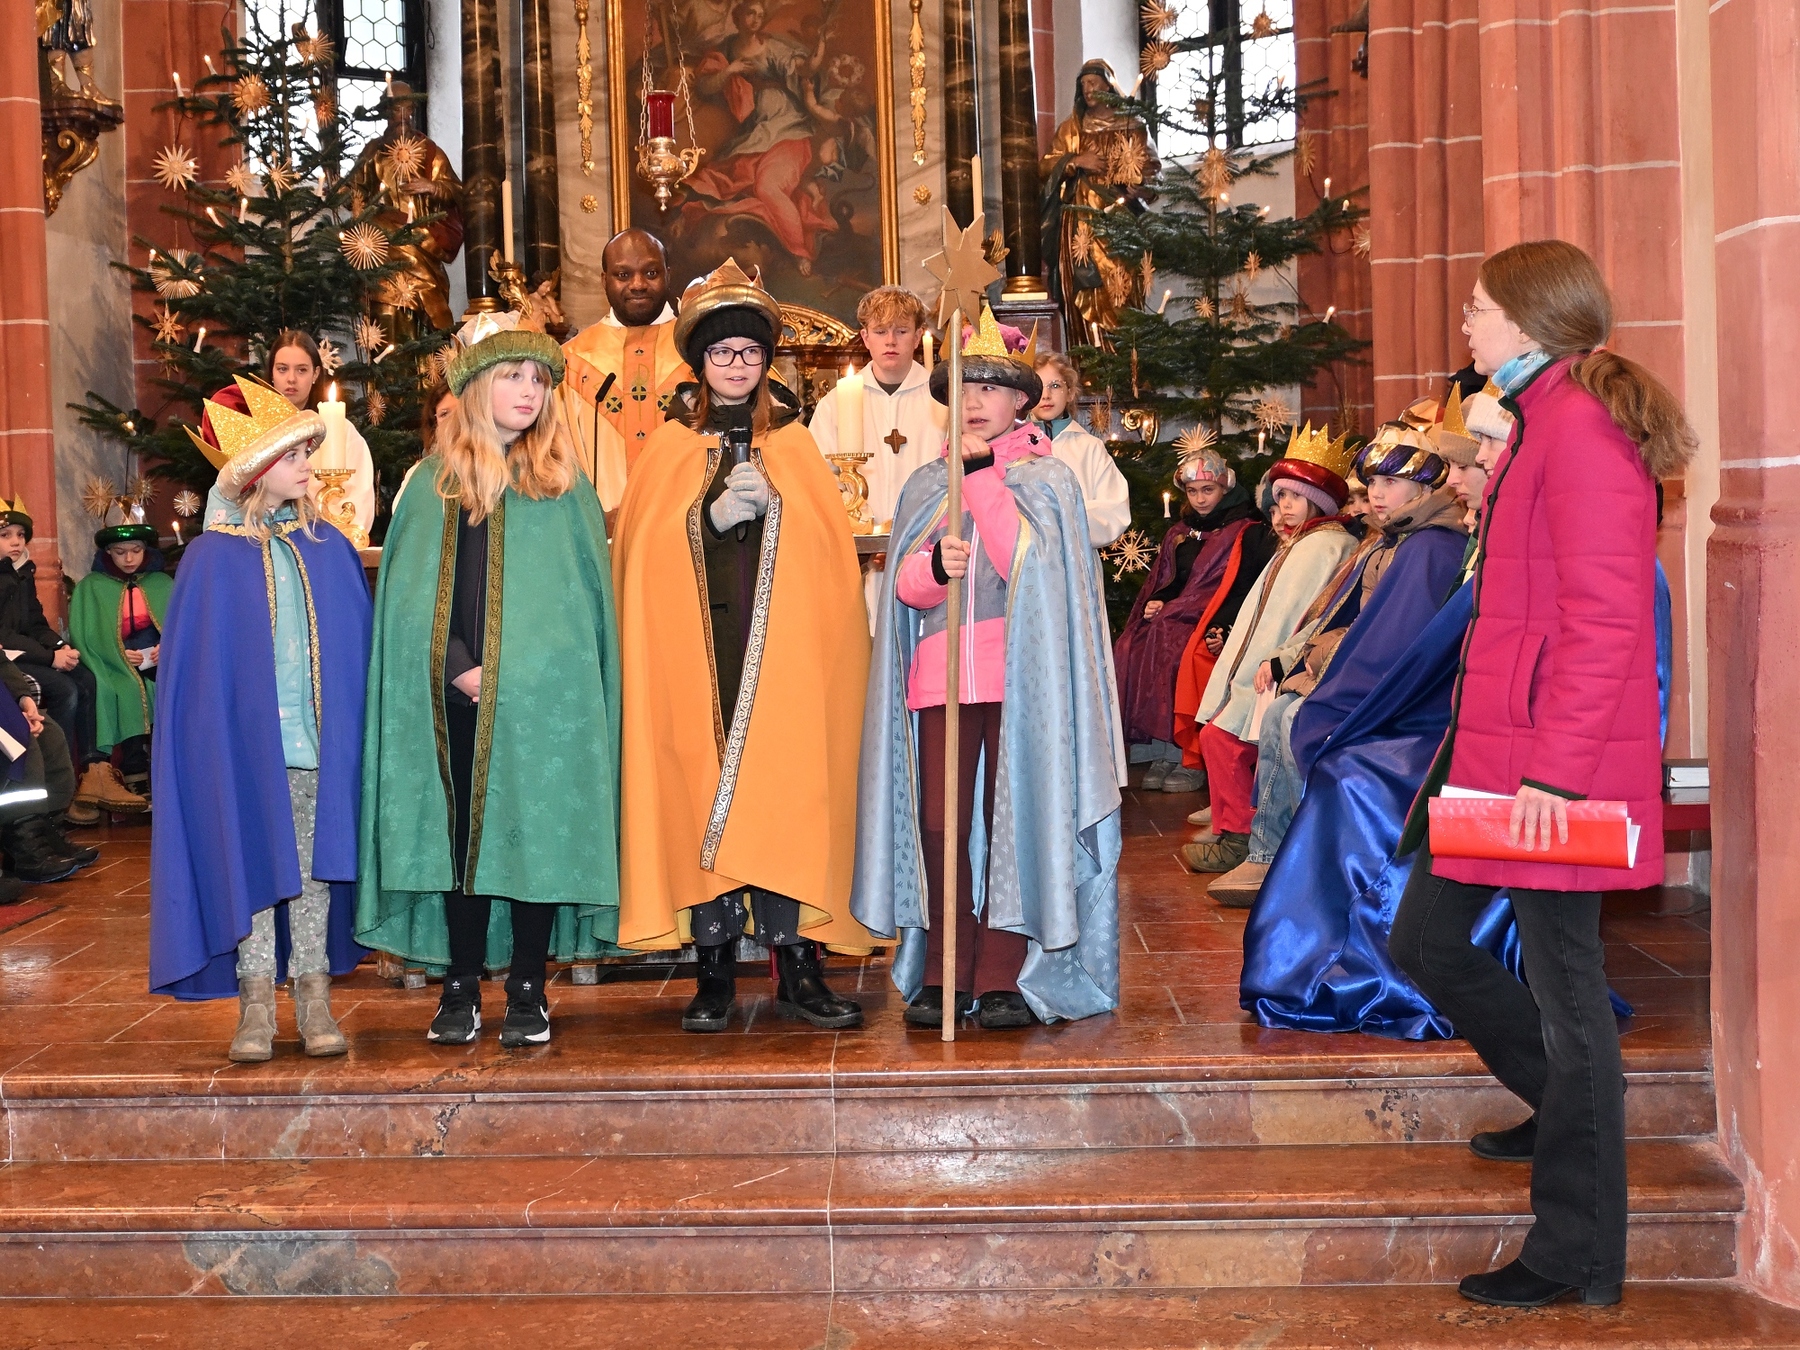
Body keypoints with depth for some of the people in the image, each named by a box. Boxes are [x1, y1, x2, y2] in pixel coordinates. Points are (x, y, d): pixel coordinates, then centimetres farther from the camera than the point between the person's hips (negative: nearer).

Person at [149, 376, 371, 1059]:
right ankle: (256, 1002, 10)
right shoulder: (214, 557, 1)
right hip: (245, 744, -2)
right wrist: (214, 740, -7)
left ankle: (314, 997, 12)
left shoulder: (329, 548, 8)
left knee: (314, 867, 5)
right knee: (252, 867, 2)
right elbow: (193, 666, 1)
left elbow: (357, 648, 9)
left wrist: (351, 735, 2)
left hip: (318, 745, 2)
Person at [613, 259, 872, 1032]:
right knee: (702, 795, -3)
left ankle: (797, 969, 2)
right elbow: (645, 553, 1)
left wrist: (771, 502, -9)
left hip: (783, 651, 0)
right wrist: (714, 515, -12)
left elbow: (830, 549, 6)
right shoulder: (671, 450, 11)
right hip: (696, 650, 0)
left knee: (785, 793, -4)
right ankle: (714, 974, 5)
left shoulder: (793, 446, 13)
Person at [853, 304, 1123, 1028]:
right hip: (940, 675, 3)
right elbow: (905, 587, 6)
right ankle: (942, 975, 7)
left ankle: (1005, 977, 3)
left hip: (1021, 674, -3)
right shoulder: (926, 485, 16)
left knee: (1014, 820, -3)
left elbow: (1027, 563, -10)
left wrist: (983, 476, -10)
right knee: (939, 824, -2)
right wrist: (935, 566, -16)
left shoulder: (1046, 476, 7)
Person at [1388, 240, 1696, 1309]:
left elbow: (1604, 619, -22)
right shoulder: (1539, 421, 16)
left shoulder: (1581, 425, -15)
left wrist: (1555, 770, -24)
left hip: (1553, 759, -10)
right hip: (1494, 744, 10)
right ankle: (1566, 1102, 35)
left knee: (1565, 982, 0)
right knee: (1425, 940, 16)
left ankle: (1579, 1260, 13)